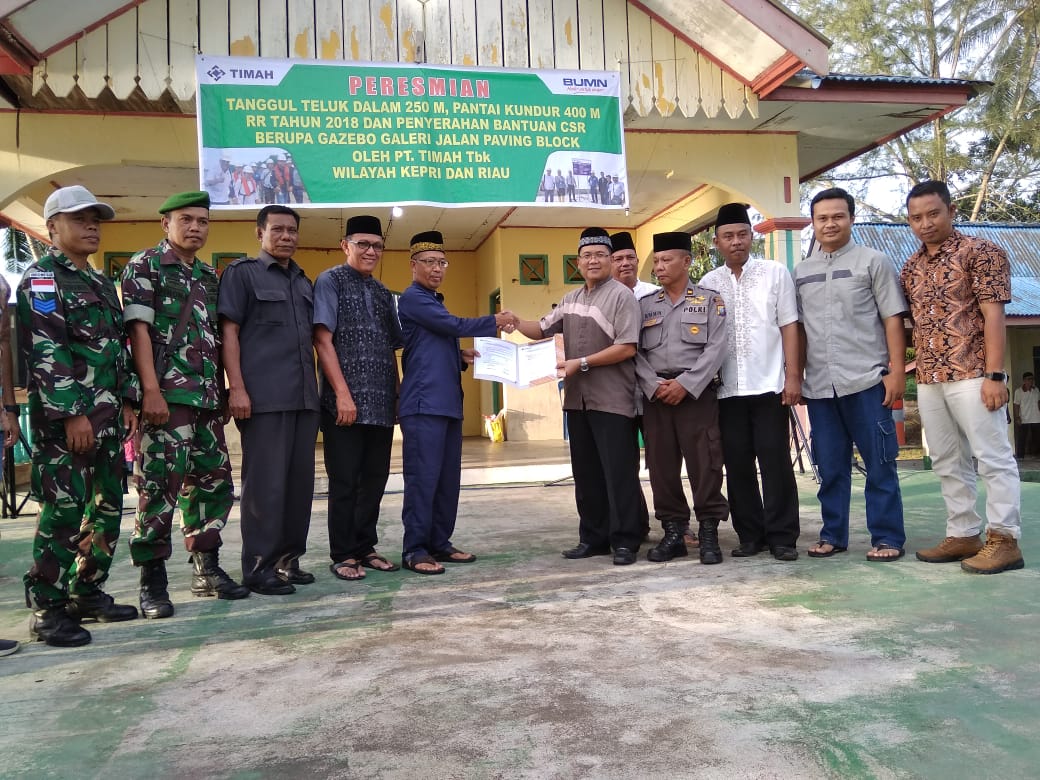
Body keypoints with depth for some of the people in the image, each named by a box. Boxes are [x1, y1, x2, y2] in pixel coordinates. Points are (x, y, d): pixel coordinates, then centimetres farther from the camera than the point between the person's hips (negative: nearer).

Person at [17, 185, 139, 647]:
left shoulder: (101, 284, 20)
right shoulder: (42, 278, -5)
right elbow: (45, 353, -15)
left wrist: (126, 401, 13)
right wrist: (72, 412, -20)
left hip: (107, 418, 8)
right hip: (64, 420, -8)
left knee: (107, 510, 11)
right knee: (63, 515, -6)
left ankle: (87, 593, 23)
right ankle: (48, 610, 4)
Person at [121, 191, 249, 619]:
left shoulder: (209, 276, 19)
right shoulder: (144, 266, 0)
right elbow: (139, 330, -9)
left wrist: (223, 391, 16)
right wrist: (151, 391, -18)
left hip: (208, 396, 7)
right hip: (167, 394, -7)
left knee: (213, 482, 9)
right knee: (160, 485, -5)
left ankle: (207, 569, 21)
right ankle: (152, 581, 5)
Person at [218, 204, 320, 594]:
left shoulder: (303, 281, 21)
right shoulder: (242, 272, 3)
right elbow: (228, 332, -5)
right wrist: (236, 387, -14)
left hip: (304, 396, 6)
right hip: (264, 397, -6)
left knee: (300, 480, 8)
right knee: (265, 482, -4)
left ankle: (288, 559, 19)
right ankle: (259, 567, 5)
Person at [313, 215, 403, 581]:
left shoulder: (382, 292, 17)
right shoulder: (330, 281, 0)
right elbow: (322, 340, -8)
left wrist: (397, 394, 11)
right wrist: (343, 393, -15)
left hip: (382, 403, 6)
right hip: (346, 402, -6)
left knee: (375, 478, 10)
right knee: (345, 481, 1)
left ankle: (365, 547, 23)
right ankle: (343, 555, 12)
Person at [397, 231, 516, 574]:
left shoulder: (434, 302, 23)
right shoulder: (413, 298, -5)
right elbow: (455, 325, -13)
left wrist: (462, 356, 6)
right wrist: (495, 321, -2)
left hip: (448, 402, 9)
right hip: (424, 404, -9)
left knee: (448, 478, 9)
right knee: (423, 477, -8)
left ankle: (439, 543, 17)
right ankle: (415, 550, -3)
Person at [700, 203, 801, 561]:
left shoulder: (776, 273, 4)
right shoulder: (708, 283, 9)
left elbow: (789, 327, 2)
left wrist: (793, 377, -5)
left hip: (769, 384, -2)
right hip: (727, 389, 2)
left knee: (775, 462, 0)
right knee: (737, 465, 6)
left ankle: (782, 537, 10)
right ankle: (750, 535, 17)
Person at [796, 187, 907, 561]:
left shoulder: (874, 262, 4)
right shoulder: (800, 272, 13)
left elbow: (893, 319, 0)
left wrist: (896, 371, -8)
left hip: (866, 380, -3)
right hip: (818, 386, 4)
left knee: (880, 464, 1)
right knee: (830, 467, 10)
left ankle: (887, 537, 10)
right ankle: (833, 535, 20)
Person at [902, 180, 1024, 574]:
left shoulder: (980, 252, -2)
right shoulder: (911, 268, 15)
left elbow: (993, 314, -9)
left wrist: (994, 374, -16)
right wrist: (917, 371, 10)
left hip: (971, 375, -7)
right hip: (928, 380, 7)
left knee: (994, 459, -2)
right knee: (947, 464, 11)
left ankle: (1004, 539, 4)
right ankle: (963, 535, 20)